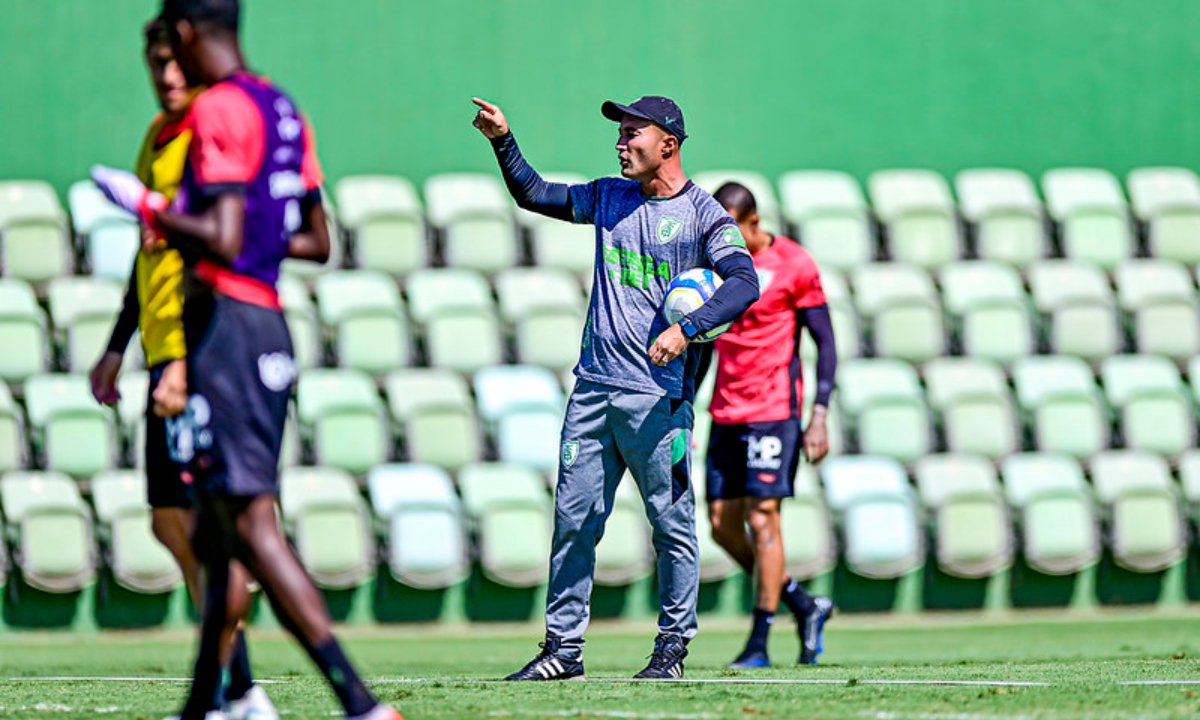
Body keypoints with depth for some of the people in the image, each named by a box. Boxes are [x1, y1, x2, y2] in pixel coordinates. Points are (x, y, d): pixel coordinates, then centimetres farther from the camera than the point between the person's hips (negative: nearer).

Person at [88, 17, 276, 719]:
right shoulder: (158, 138, 17)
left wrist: (184, 364, -26)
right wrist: (118, 348, 28)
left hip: (200, 358, -10)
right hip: (165, 353, 10)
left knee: (203, 522, -11)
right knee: (172, 521, 12)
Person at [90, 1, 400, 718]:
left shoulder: (218, 110, -12)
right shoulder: (286, 111, 16)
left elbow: (223, 242, -20)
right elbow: (316, 241, 21)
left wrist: (150, 208, -7)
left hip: (227, 327, -9)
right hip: (271, 327, 9)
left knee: (253, 524, -13)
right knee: (219, 533, 16)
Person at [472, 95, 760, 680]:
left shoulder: (704, 215, -4)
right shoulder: (610, 198, 14)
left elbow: (745, 283, -17)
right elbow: (532, 194, 24)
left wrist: (686, 328, -30)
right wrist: (503, 141, 9)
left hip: (658, 396, -6)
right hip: (593, 385, 6)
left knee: (671, 522, -2)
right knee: (573, 517, 3)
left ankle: (673, 645, 8)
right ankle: (563, 647, 7)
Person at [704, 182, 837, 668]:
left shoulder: (793, 265, -6)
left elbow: (825, 342, -4)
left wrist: (820, 416, -12)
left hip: (774, 412, -6)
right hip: (725, 415, 6)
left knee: (761, 518, -10)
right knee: (723, 524, 1)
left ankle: (759, 643, -6)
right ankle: (806, 607, 18)